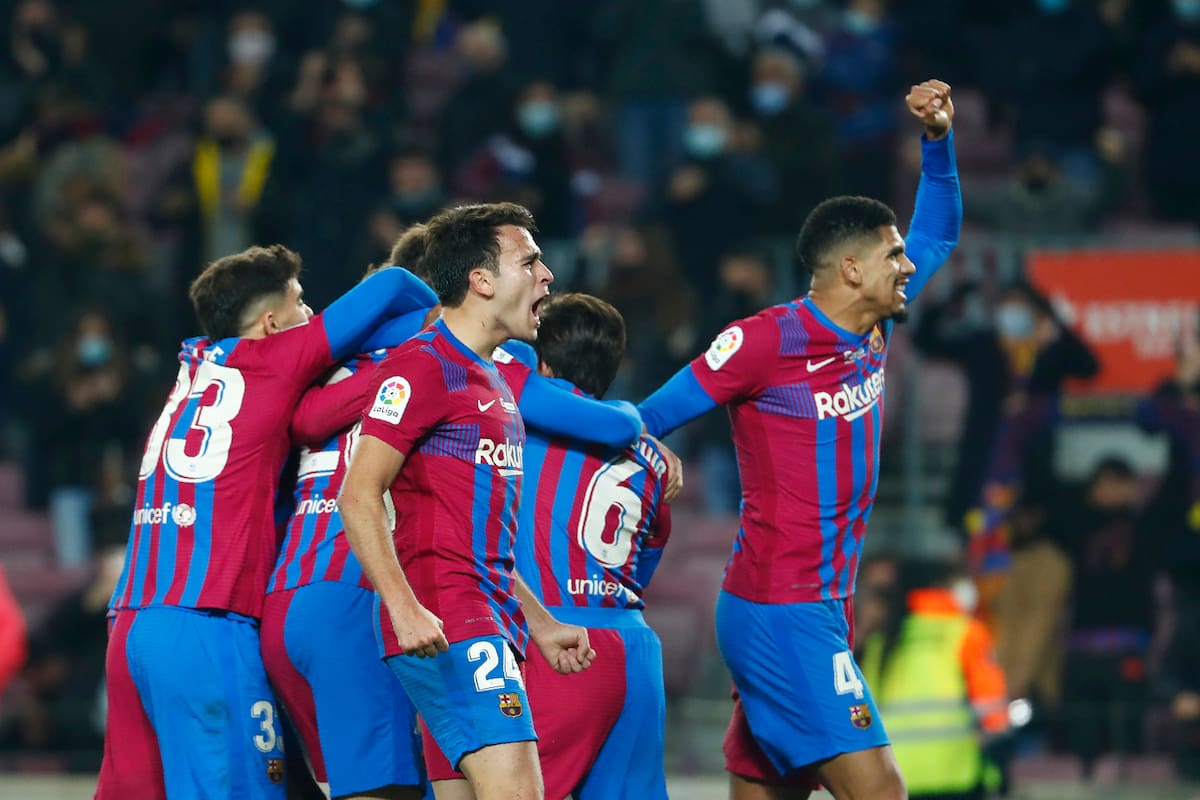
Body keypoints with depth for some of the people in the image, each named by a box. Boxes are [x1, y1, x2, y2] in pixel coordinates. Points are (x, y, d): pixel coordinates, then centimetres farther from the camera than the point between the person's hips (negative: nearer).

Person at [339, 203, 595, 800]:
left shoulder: (494, 383, 23)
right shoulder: (423, 366, -7)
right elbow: (358, 496, -14)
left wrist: (539, 624, 26)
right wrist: (405, 607, -24)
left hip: (490, 624, 10)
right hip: (442, 626, -10)